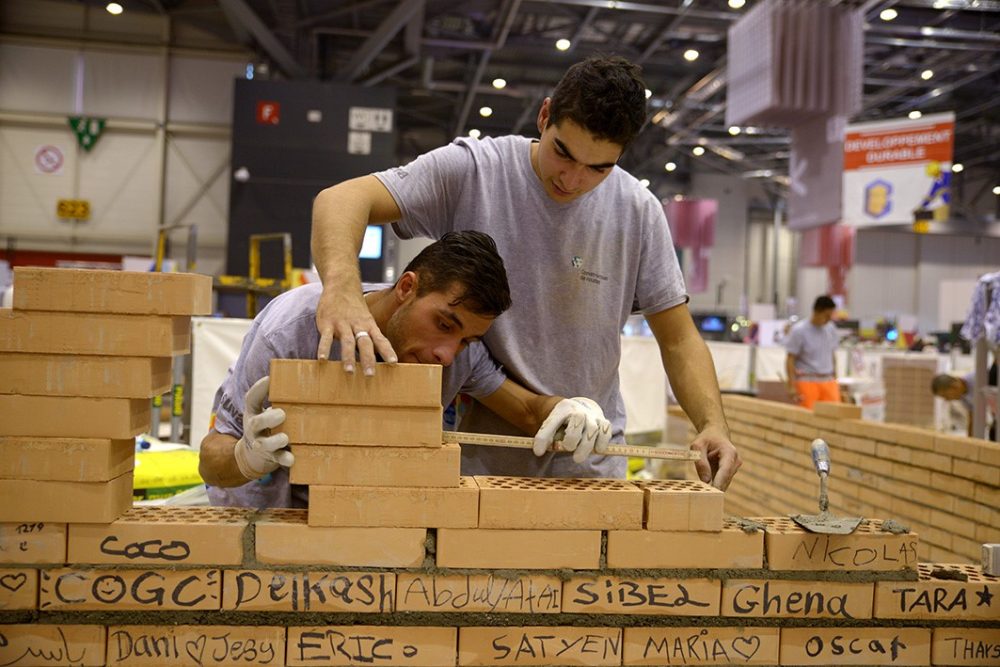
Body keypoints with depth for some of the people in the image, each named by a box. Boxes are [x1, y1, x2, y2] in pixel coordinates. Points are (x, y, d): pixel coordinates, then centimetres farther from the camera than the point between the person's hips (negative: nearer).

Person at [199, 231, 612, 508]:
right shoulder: (291, 330, -31)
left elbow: (530, 410, -10)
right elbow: (212, 459, -25)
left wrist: (572, 409, -34)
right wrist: (249, 457, -50)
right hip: (260, 505, -2)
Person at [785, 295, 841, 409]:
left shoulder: (831, 329, 7)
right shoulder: (799, 331, -8)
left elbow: (832, 355, 17)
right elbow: (790, 360, -7)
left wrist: (835, 380, 16)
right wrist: (792, 387, -11)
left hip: (828, 380, 5)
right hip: (807, 381, -5)